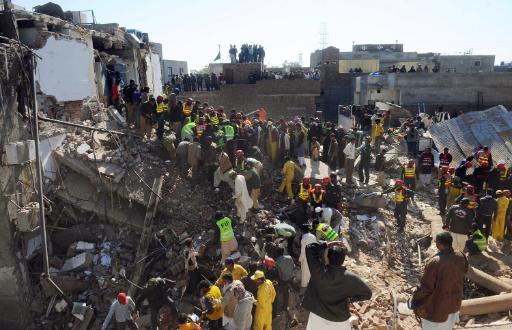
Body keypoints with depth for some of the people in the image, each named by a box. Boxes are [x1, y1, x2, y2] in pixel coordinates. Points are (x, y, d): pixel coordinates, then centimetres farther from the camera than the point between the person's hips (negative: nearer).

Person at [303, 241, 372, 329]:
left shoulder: (318, 271, -24)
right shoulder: (350, 278, -23)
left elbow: (309, 248, -13)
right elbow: (367, 293, -10)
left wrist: (327, 244, -15)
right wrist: (350, 298, -1)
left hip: (317, 317, 1)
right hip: (339, 320, 0)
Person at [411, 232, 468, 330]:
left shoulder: (434, 263, -35)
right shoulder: (461, 257, -16)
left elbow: (425, 286, -25)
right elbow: (464, 272, 6)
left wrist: (415, 300, -11)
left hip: (438, 302, -6)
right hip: (455, 300, 6)